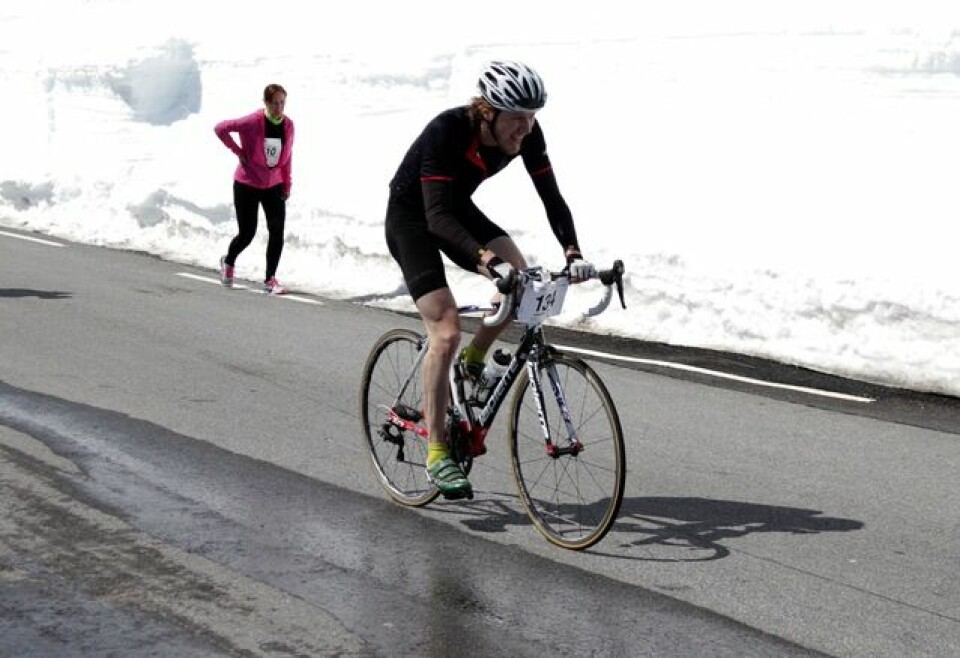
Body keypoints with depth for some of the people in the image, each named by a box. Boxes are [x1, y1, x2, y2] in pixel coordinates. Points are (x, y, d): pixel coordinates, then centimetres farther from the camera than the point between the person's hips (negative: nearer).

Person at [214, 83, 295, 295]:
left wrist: (287, 185, 5)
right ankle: (228, 262, 34)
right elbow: (220, 128, -12)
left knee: (277, 231, -8)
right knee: (247, 234, 3)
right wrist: (238, 151, -12)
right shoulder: (252, 122, -18)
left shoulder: (288, 124, -4)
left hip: (274, 185, 4)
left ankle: (270, 279, 2)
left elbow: (287, 156, 6)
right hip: (247, 184, -4)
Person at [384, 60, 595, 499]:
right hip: (410, 217, -6)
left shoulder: (526, 134, -18)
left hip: (458, 208, 6)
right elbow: (438, 217, -39)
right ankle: (436, 453, -8)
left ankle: (473, 360, 9)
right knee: (446, 332, -17)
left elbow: (551, 196, -14)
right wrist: (488, 260, -51)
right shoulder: (447, 130, -34)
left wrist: (572, 253, -30)